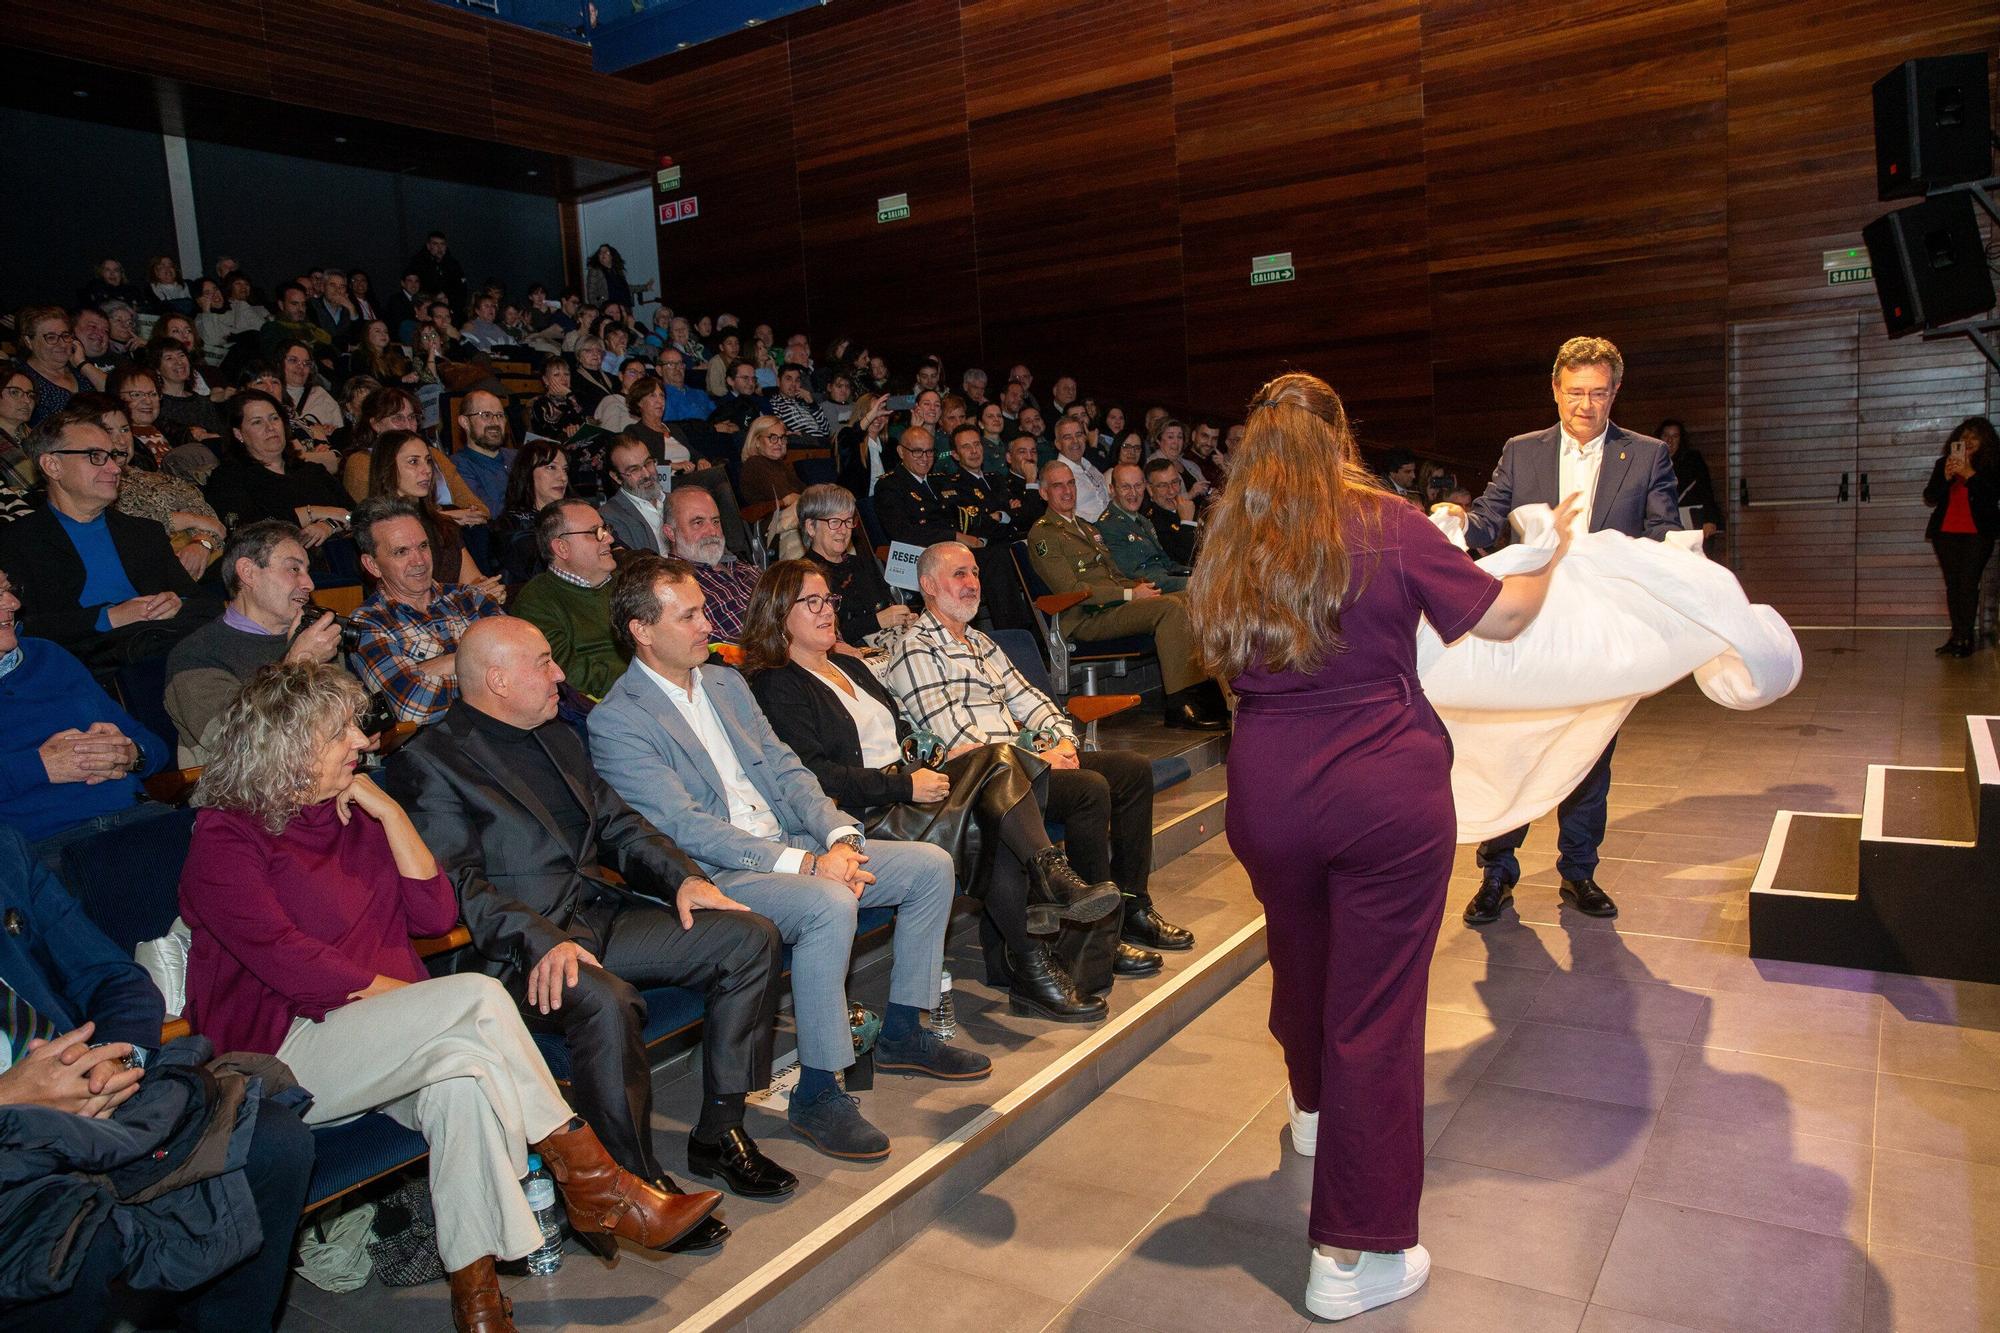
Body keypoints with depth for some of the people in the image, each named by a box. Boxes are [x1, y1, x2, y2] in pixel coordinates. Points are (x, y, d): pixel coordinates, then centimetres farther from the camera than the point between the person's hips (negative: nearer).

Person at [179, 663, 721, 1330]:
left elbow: (435, 914, 6)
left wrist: (390, 813, -2)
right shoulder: (223, 841, -5)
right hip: (284, 1051, -6)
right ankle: (594, 1188, -20)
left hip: (376, 1028, 6)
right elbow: (296, 968, -15)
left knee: (464, 1068, -31)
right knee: (477, 997, -30)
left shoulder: (353, 811, 14)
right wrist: (418, 999, -14)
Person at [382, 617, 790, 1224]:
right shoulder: (427, 764, -5)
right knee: (604, 1000, -38)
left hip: (600, 912, 8)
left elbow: (619, 823, 21)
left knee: (750, 937, -6)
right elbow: (455, 883, -16)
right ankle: (639, 1180, -16)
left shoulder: (559, 737, 20)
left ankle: (720, 1128, 2)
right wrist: (542, 942, -30)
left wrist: (682, 876, 2)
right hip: (523, 944, -8)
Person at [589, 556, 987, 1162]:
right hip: (715, 877, -8)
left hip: (793, 848, 8)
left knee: (932, 864, -2)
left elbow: (787, 770, 13)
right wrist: (804, 864, -23)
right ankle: (818, 1094, -19)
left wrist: (840, 838, -6)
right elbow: (685, 827, -18)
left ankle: (903, 1032, 11)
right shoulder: (616, 722, -10)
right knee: (830, 904, -35)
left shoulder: (727, 682, 15)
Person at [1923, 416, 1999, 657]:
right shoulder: (1943, 464, 7)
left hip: (1977, 534, -3)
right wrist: (1946, 477, -14)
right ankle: (1957, 636, 9)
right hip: (1945, 533, 3)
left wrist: (1969, 474, -20)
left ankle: (1965, 638, -7)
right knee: (1952, 585, 5)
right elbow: (1929, 498, 2)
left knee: (1968, 585, -8)